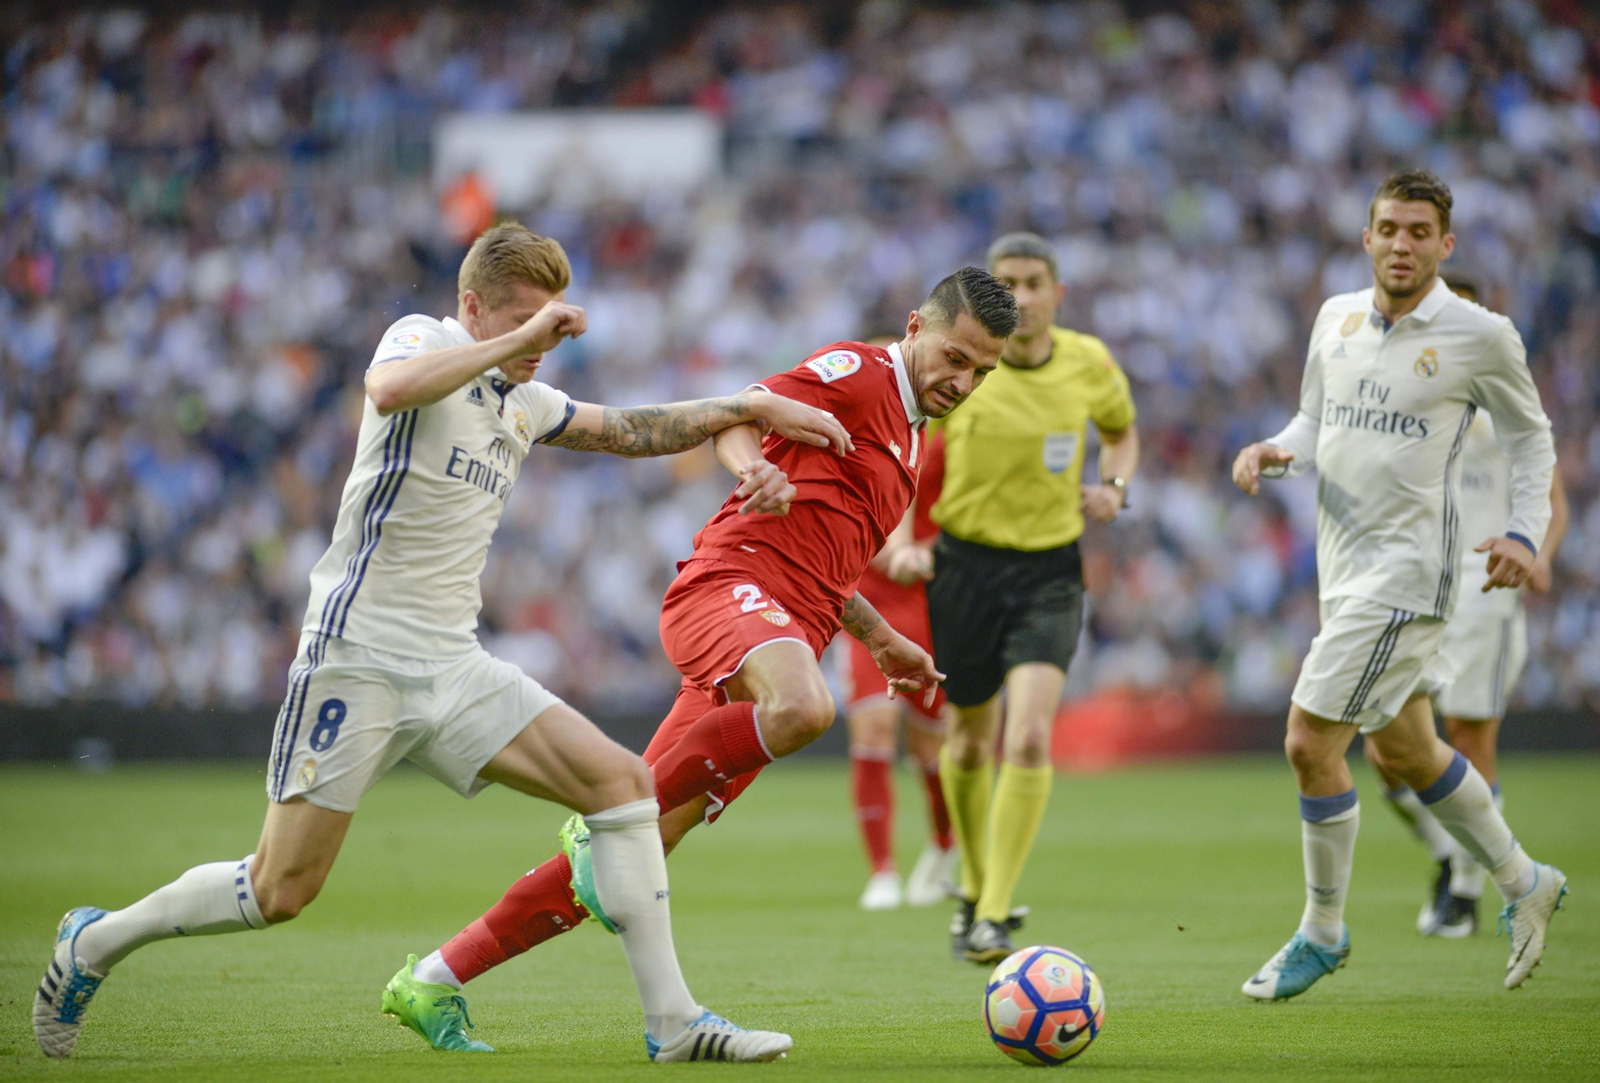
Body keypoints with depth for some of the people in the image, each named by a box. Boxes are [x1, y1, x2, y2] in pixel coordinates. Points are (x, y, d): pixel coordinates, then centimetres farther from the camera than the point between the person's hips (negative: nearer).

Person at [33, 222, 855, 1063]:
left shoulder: (524, 404, 17)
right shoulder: (423, 338, -6)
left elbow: (631, 432, 30)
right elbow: (389, 389, -30)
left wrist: (756, 408, 24)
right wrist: (516, 341, -28)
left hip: (453, 666, 7)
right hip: (358, 654, -7)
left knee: (620, 779, -9)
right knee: (280, 891, -7)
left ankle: (671, 1021, -8)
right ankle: (95, 943, 17)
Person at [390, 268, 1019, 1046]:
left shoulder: (909, 439, 28)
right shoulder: (857, 372, 1)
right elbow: (733, 416, -12)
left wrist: (881, 641, 34)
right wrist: (752, 469, -32)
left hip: (781, 639, 9)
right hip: (730, 584, -9)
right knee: (803, 708, -41)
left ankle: (438, 977, 7)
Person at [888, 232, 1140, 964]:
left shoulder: (1088, 365, -2)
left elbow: (1121, 430, 20)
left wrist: (1114, 486, -1)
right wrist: (900, 543, -14)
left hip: (1049, 573, 0)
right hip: (964, 565, 0)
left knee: (1030, 738, -19)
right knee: (971, 741, 12)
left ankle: (995, 917, -15)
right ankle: (974, 889, 39)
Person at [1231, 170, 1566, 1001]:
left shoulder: (1480, 337, -9)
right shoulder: (1337, 318, 6)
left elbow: (1530, 436, 4)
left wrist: (1525, 535, -8)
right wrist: (1275, 452, -4)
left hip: (1407, 570, -7)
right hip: (1344, 562, 7)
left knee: (1310, 743, -11)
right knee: (1403, 751, 18)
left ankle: (1321, 934, 6)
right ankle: (1523, 884, 38)